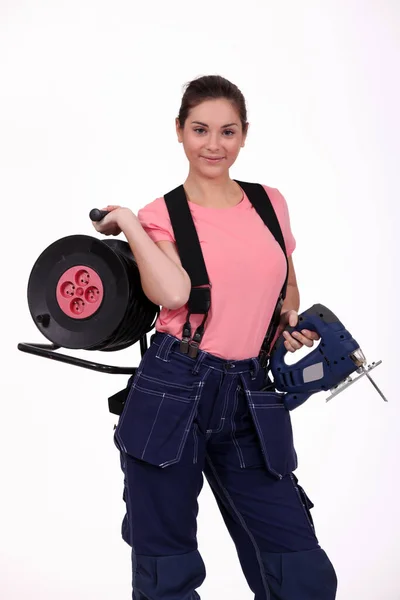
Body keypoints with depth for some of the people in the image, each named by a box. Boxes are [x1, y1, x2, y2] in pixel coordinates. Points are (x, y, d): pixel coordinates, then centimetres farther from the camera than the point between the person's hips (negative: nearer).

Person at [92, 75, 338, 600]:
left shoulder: (271, 204, 11)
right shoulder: (160, 215, 1)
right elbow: (174, 294, -20)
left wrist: (290, 322, 6)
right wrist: (126, 221, -9)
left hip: (251, 402, 3)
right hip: (174, 395, -3)